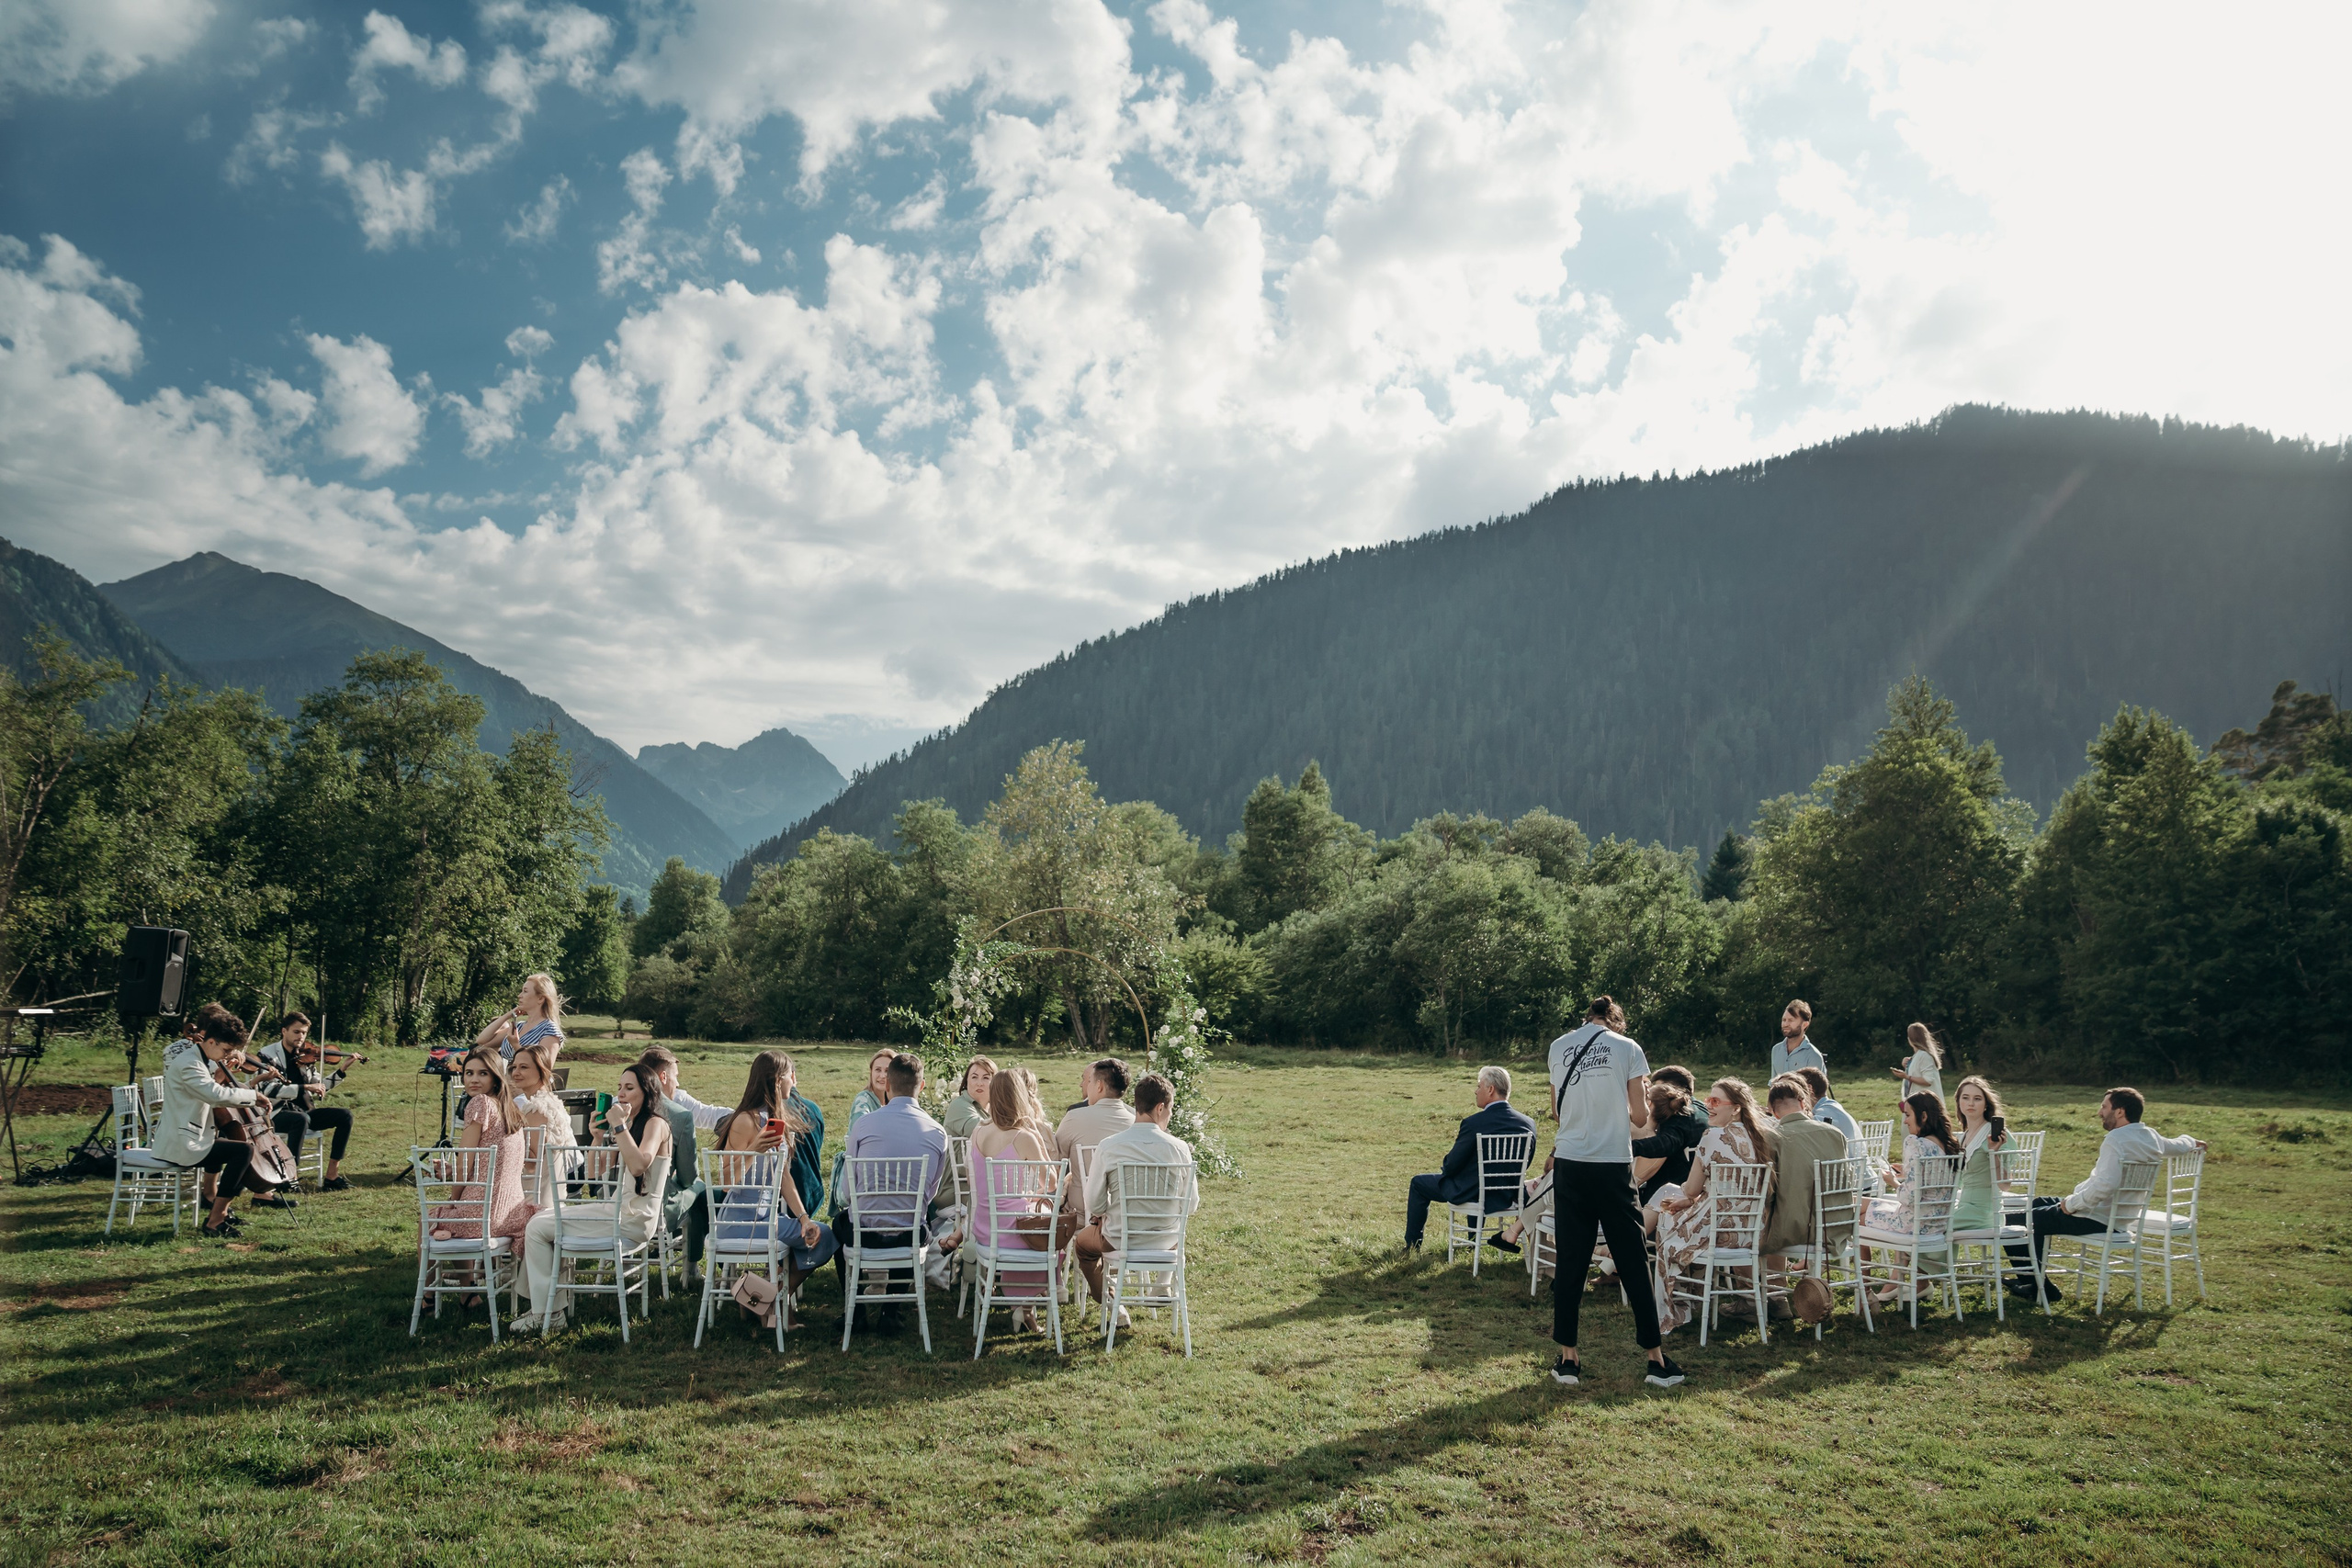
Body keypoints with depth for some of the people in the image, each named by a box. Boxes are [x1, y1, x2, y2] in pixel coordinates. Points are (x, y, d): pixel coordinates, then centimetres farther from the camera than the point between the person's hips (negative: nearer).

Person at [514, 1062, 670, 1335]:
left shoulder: (655, 1124, -10)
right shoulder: (629, 1125, 17)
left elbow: (638, 1166, -29)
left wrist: (619, 1125, -22)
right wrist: (599, 1135, 2)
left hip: (633, 1219, -9)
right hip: (618, 1209, 9)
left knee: (538, 1228, -9)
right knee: (537, 1223, 9)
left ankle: (547, 1313, 0)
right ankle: (545, 1308, 9)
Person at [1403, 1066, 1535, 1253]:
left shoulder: (1473, 1123, -23)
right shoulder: (1529, 1124, -7)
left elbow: (1451, 1167, -15)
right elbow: (1522, 1167, 6)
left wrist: (1445, 1165, 8)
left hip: (1472, 1194, -6)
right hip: (1508, 1196, 6)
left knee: (1418, 1183, 17)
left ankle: (1412, 1245, 25)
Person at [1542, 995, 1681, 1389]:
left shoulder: (1559, 1047, 6)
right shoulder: (1628, 1047, -2)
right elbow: (1639, 1114, -1)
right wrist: (1643, 1092, 18)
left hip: (1569, 1164, 2)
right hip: (1613, 1165, -2)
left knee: (1570, 1263, 7)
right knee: (1633, 1262, 6)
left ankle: (1568, 1358, 10)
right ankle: (1656, 1359, 11)